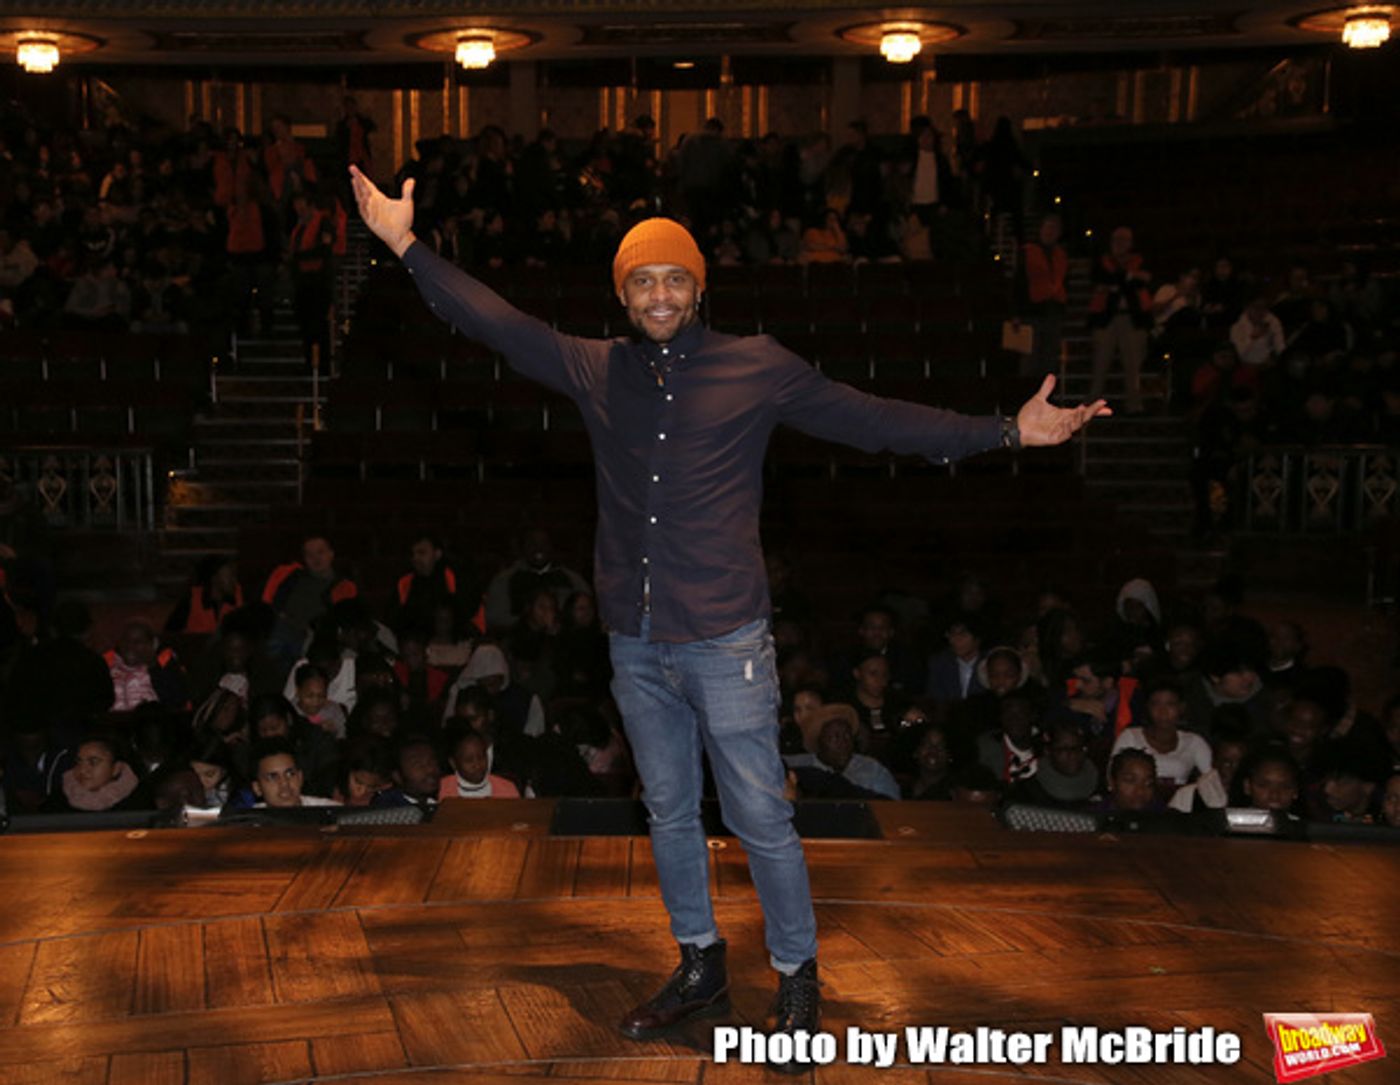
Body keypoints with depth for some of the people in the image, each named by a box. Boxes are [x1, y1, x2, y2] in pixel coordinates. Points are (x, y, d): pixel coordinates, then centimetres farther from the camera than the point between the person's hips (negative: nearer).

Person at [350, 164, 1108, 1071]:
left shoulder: (758, 369, -5)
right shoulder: (596, 370, 5)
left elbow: (872, 419, -7)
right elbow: (497, 324, 10)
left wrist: (1005, 430, -12)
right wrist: (406, 246, 11)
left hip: (725, 641, -4)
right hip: (636, 644, 4)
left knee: (762, 820, 3)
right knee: (669, 814, 17)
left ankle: (798, 982, 22)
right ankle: (701, 969, 35)